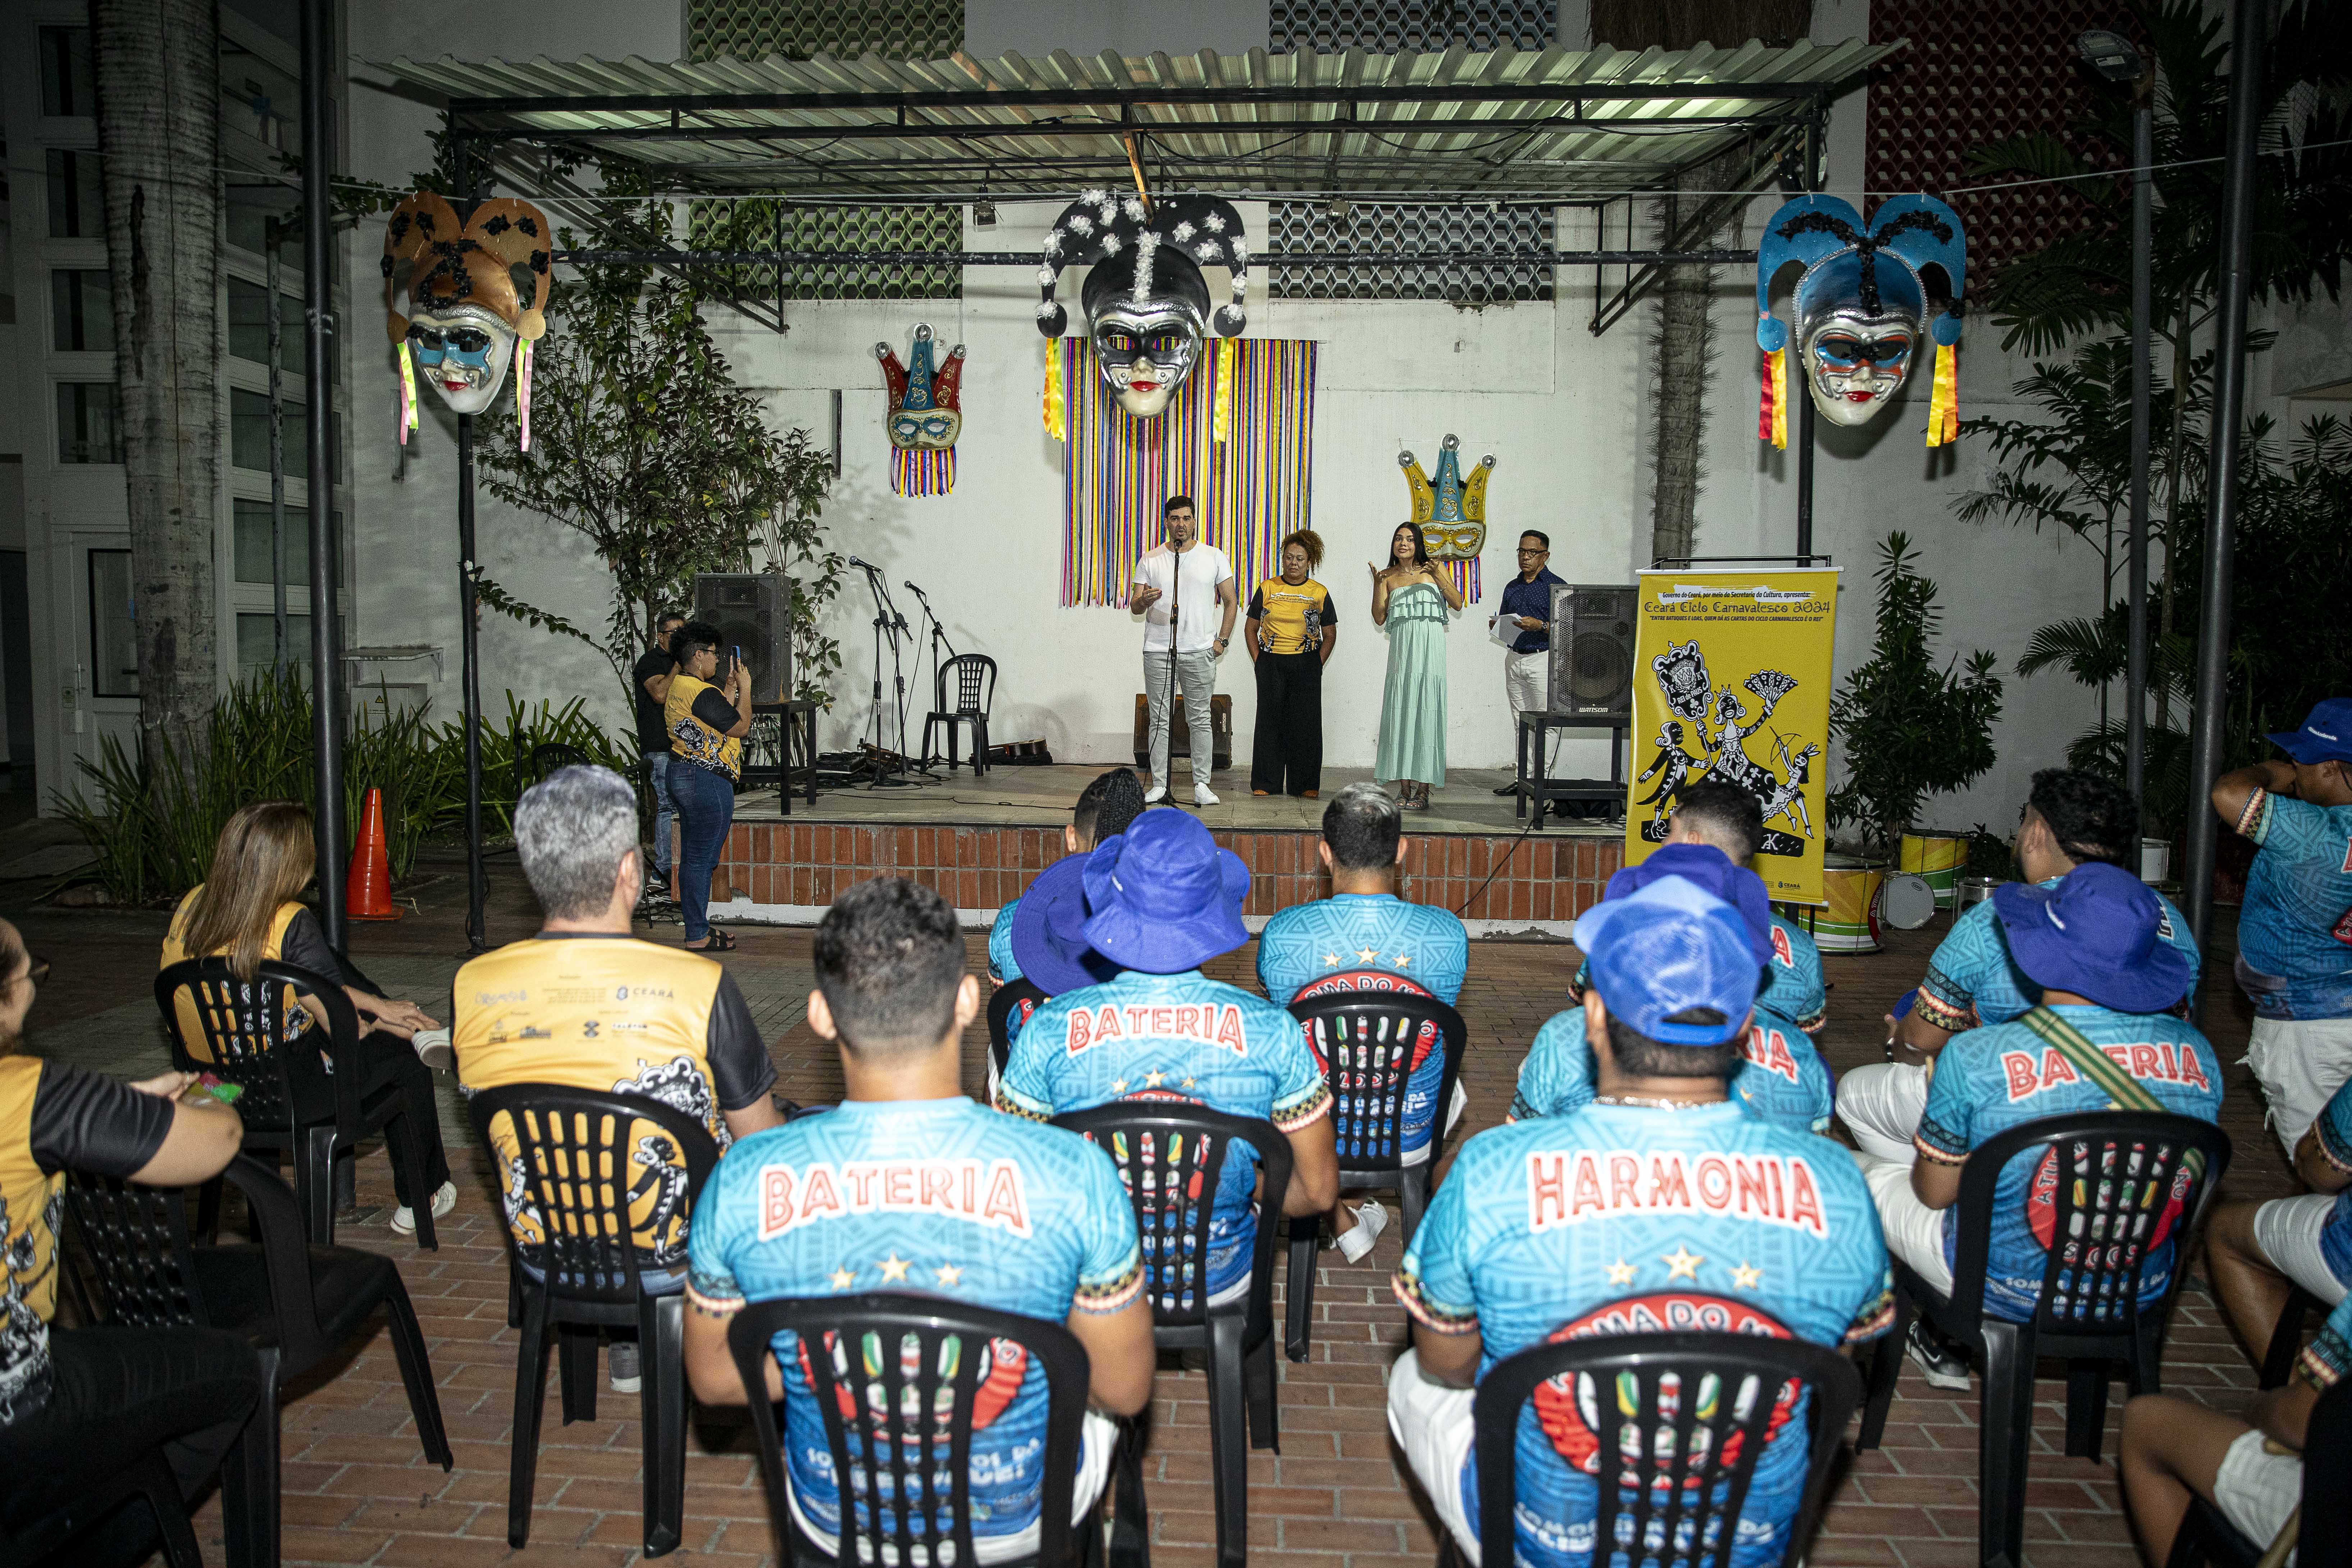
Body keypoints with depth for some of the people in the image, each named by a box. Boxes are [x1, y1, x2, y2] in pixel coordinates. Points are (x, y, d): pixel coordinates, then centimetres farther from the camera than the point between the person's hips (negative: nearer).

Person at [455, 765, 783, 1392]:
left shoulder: (473, 987, -13)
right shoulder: (699, 985, -25)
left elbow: (485, 1112, 5)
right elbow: (759, 1138, -13)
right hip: (676, 1255, -4)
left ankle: (630, 1343, 37)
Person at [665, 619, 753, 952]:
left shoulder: (679, 686, 13)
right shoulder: (702, 693, -19)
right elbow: (740, 727, -15)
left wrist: (731, 684, 19)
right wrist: (745, 688, -4)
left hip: (683, 775, 11)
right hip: (708, 782, -11)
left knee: (692, 858, 15)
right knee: (702, 859, -4)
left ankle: (696, 927, 23)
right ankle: (698, 936, 2)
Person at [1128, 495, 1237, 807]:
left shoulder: (1213, 557, 5)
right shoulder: (1150, 560, 7)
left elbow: (1231, 600, 10)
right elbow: (1135, 607, 6)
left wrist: (1222, 640, 2)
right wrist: (1145, 600, -18)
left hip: (1200, 652, -1)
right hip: (1158, 650, 1)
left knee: (1200, 720, 1)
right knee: (1159, 720, 2)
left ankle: (1202, 785, 7)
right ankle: (1159, 785, 7)